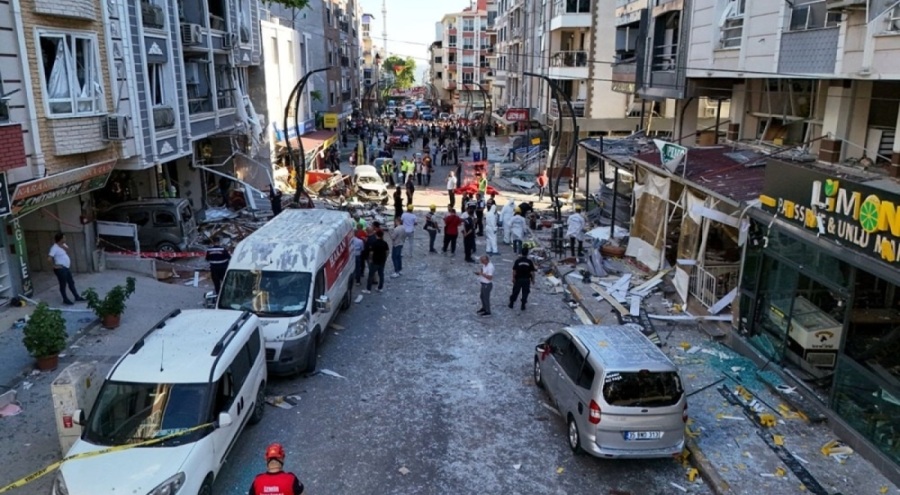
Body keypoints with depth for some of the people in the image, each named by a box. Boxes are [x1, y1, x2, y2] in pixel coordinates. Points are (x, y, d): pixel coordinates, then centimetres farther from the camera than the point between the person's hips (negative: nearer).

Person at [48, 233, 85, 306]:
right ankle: (65, 300, 15)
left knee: (71, 283, 15)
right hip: (60, 269, -9)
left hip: (67, 268, 9)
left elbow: (67, 252, 21)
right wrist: (54, 265, -17)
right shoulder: (55, 247, -19)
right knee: (63, 284, 3)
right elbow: (49, 258, -26)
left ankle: (77, 297, 24)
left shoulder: (63, 245, 7)